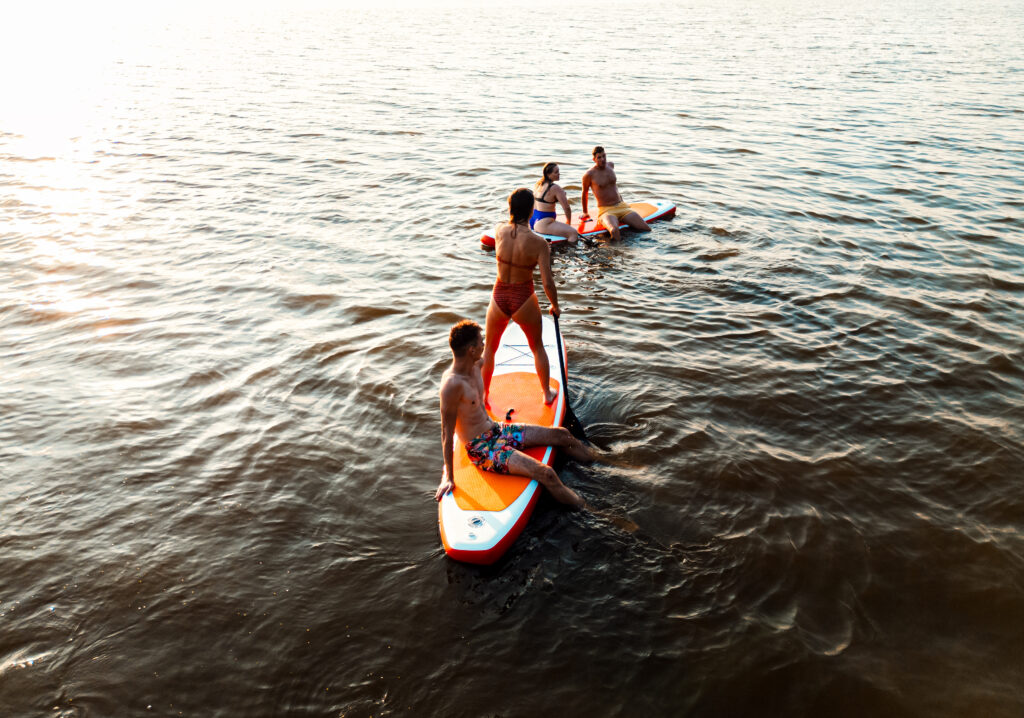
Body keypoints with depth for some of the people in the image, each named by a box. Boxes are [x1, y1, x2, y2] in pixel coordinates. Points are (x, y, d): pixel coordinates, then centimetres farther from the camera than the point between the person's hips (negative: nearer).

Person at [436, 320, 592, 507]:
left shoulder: (474, 366, -1)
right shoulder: (452, 384, -27)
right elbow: (447, 433, -22)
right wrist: (448, 477, -17)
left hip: (496, 429, 10)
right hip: (481, 449, -9)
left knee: (561, 435, 8)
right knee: (545, 474, -25)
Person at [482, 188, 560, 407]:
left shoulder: (499, 231, -12)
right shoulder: (538, 243, -19)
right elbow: (547, 283, -17)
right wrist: (555, 306, -2)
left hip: (499, 298, 2)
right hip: (524, 300, -2)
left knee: (489, 348, 25)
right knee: (537, 348, 24)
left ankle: (483, 394, 38)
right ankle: (547, 393, 37)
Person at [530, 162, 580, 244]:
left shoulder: (537, 184, 8)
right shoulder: (555, 188, -16)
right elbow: (566, 208, -14)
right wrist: (568, 224, 2)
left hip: (532, 221, 10)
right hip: (543, 224, -10)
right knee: (573, 233, -19)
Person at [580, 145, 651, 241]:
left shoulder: (611, 165, 9)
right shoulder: (589, 174, -9)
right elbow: (585, 193, 7)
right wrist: (585, 212, 17)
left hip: (622, 206, 6)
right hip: (606, 210, -6)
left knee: (647, 230, -10)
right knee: (614, 231, -41)